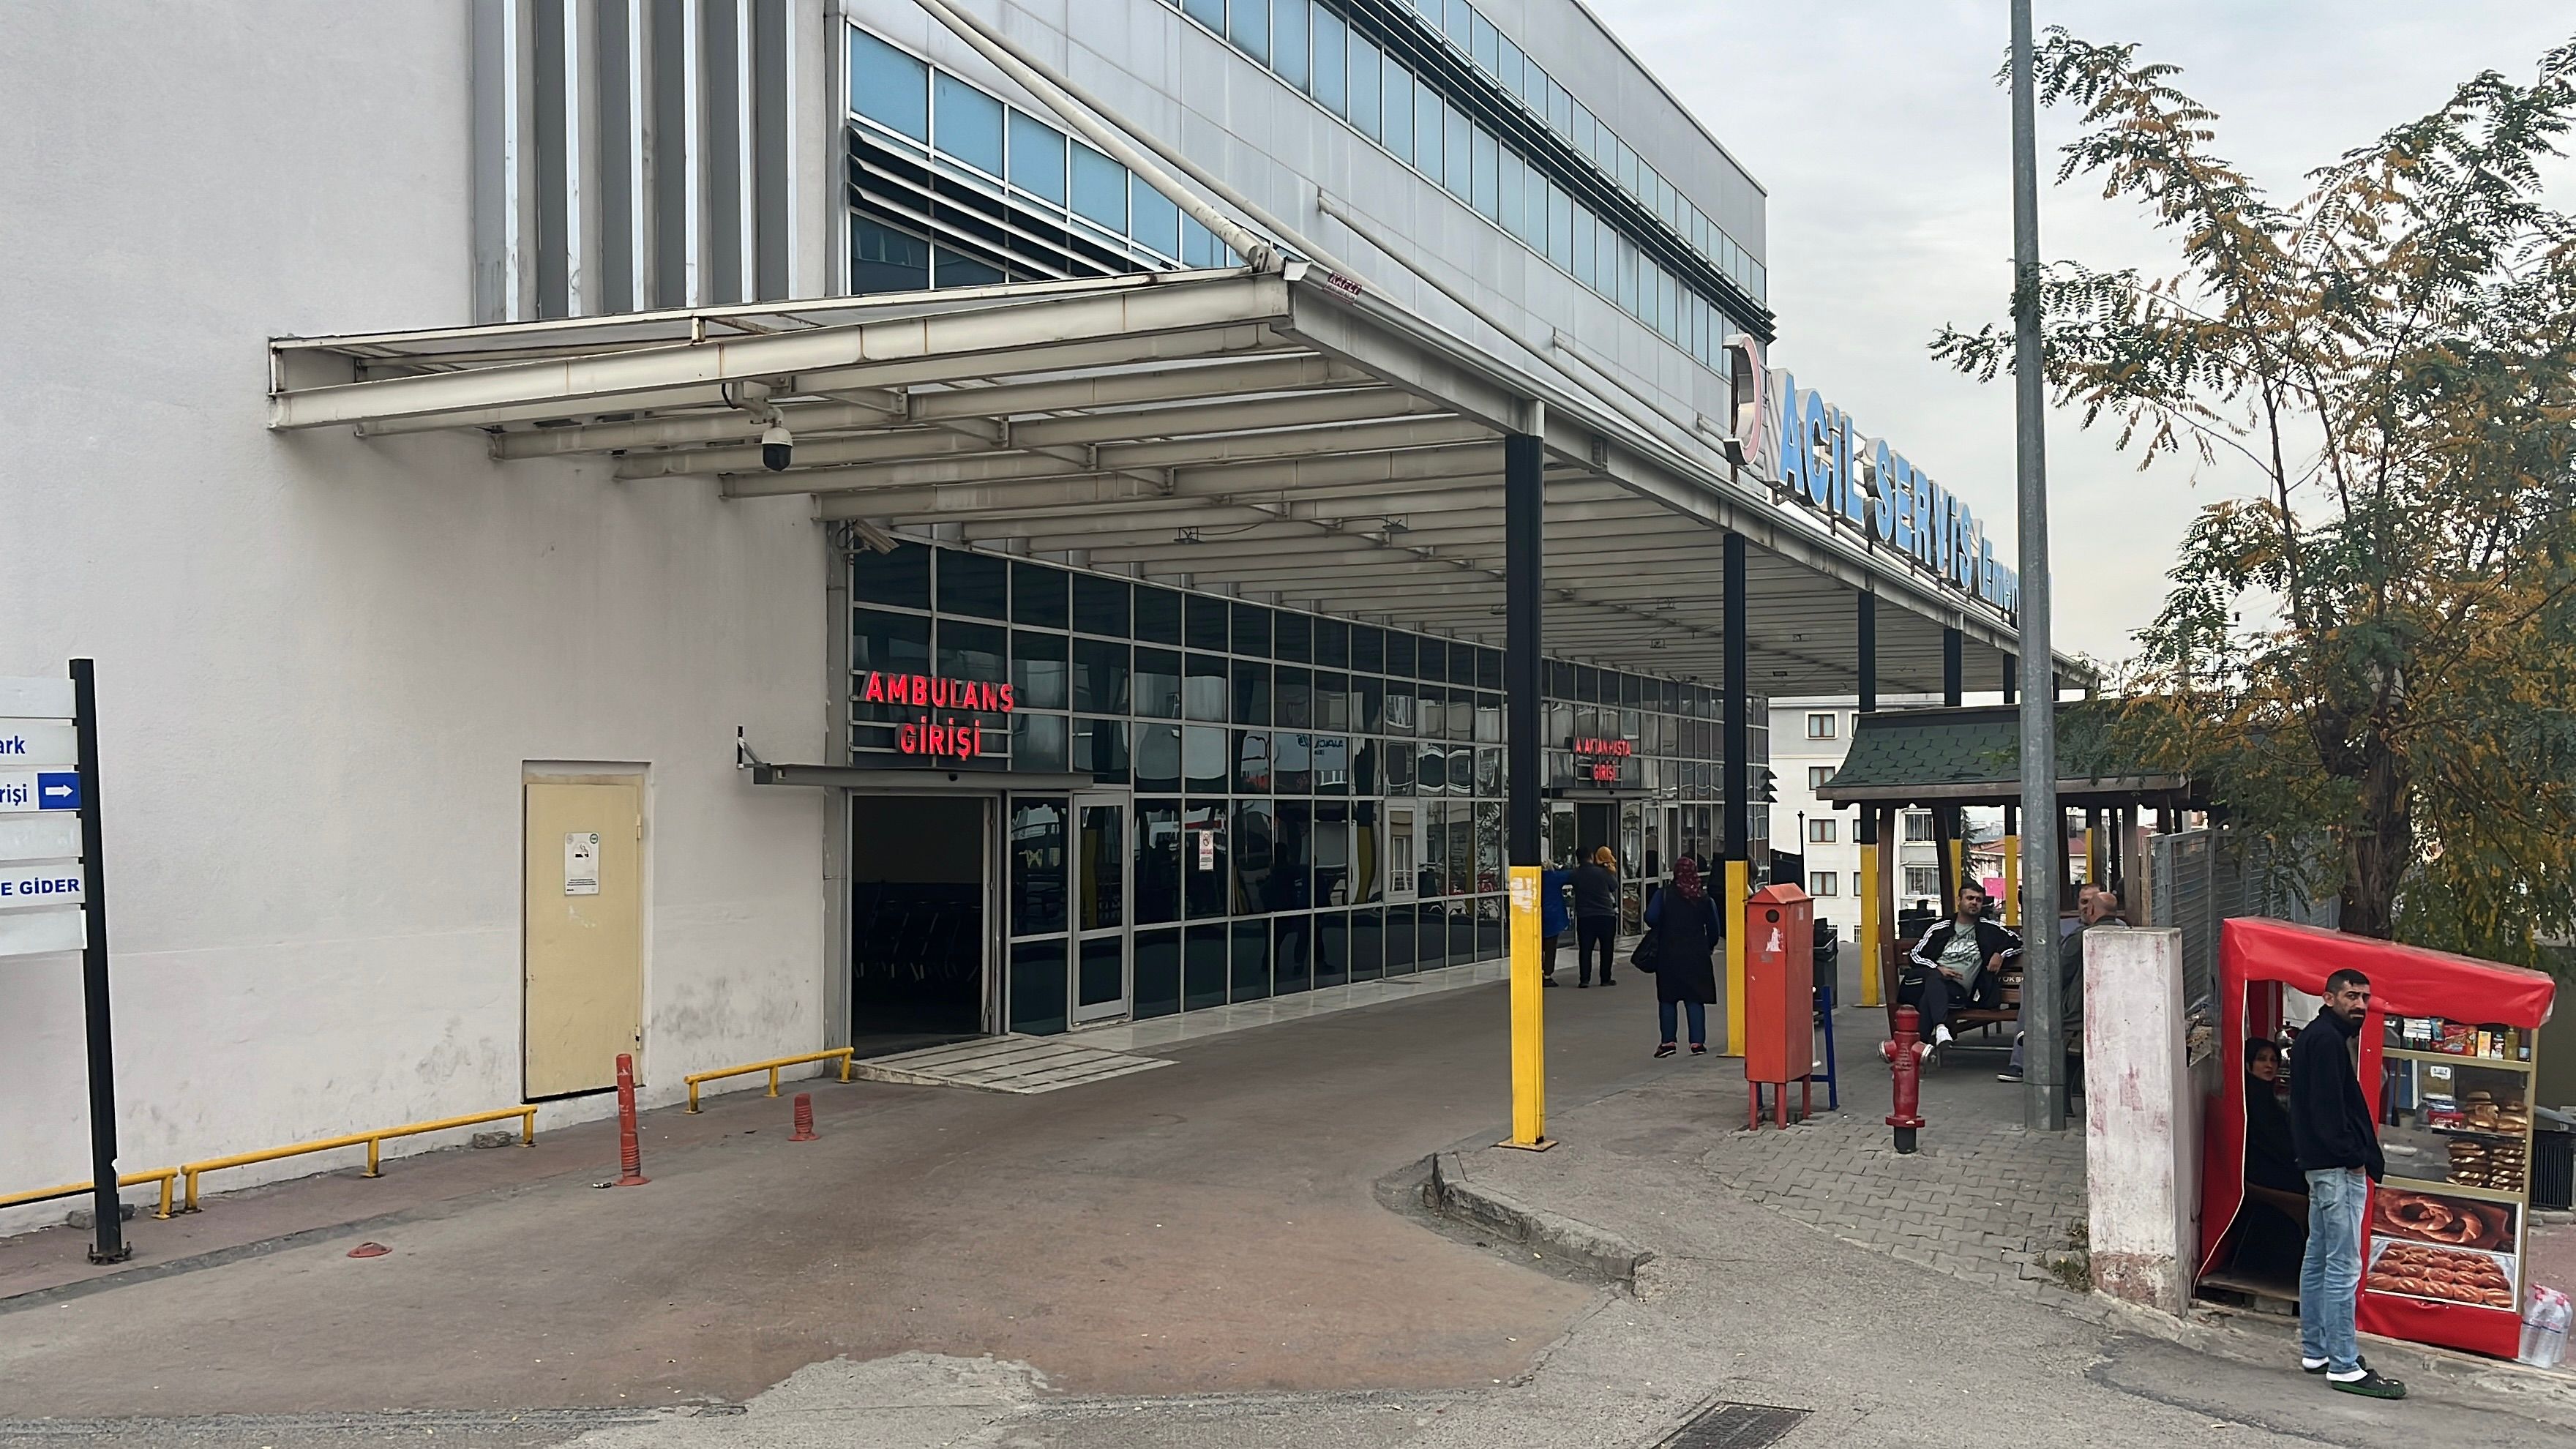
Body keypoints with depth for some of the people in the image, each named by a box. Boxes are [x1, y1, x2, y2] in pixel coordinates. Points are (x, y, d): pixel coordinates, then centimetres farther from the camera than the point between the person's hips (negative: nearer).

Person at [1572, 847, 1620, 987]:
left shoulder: (1576, 874, -4)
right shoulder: (1603, 873, -8)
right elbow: (1615, 886, 5)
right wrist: (1612, 872, 17)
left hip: (1584, 916, 1)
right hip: (1606, 915, -1)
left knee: (1585, 949, 5)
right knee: (1606, 948, 10)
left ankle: (1584, 979, 0)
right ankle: (1605, 979, 11)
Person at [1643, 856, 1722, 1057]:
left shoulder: (1664, 896, -6)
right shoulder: (1704, 899, 0)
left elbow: (1651, 918, -15)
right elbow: (1713, 927, 3)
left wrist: (1660, 931, 6)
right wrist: (1710, 947, 21)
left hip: (1669, 955, -1)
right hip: (1697, 956, 1)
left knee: (1667, 998, 8)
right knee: (1695, 999, 5)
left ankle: (1668, 1041, 5)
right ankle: (1697, 1042, 1)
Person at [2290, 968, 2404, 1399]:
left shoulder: (2317, 1037, 17)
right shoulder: (2328, 1039, -14)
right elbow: (2328, 1107, -21)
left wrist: (2363, 1153, 13)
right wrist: (2354, 1155, -16)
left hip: (2322, 1165, 11)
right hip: (2338, 1168, -11)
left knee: (2318, 1258, 14)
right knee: (2344, 1266, -9)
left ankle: (2315, 1351, 22)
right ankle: (2343, 1367, -7)